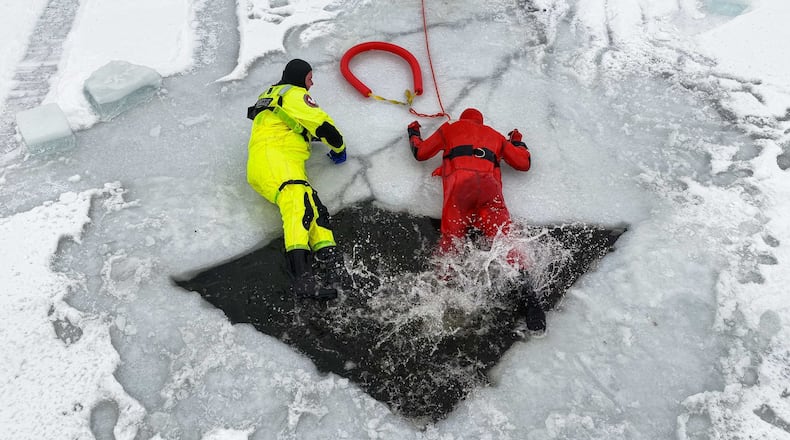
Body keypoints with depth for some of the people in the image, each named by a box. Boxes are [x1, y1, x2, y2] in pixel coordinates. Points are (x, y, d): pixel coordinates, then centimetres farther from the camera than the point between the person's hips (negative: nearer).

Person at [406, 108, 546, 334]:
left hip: (459, 182, -1)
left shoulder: (450, 128, 31)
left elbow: (420, 152, 33)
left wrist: (413, 132, 53)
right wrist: (517, 142, 53)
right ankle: (525, 291, -31)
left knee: (451, 234, -10)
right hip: (490, 186, 1)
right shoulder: (496, 135, 35)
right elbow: (524, 163, 34)